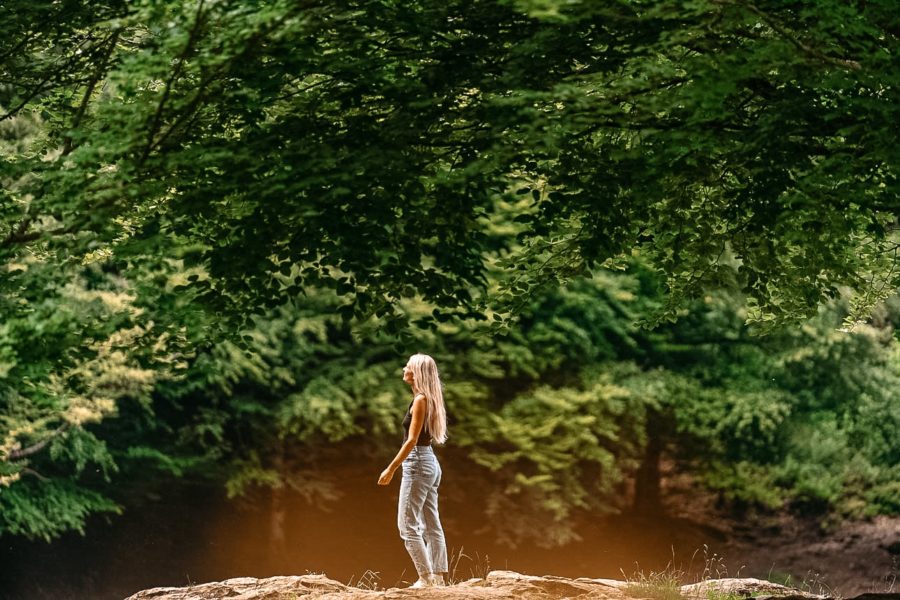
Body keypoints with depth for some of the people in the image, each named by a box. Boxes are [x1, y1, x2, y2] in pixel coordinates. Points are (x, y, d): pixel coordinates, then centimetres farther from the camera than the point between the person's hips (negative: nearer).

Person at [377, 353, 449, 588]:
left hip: (418, 463, -10)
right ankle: (438, 576, 11)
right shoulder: (429, 399, 13)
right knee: (431, 525, 10)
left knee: (408, 524, -6)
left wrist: (391, 468, -17)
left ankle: (426, 578, -7)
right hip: (430, 462, 10)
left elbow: (412, 440, -19)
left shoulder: (420, 400, -14)